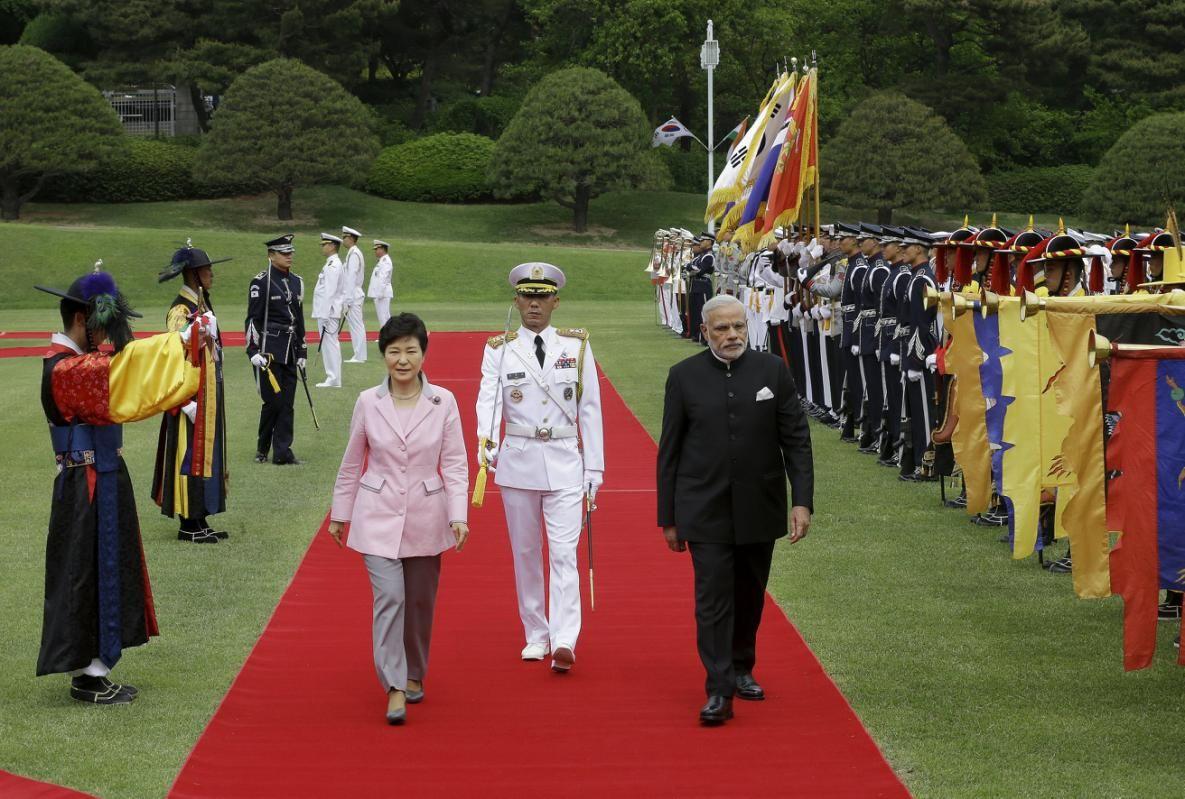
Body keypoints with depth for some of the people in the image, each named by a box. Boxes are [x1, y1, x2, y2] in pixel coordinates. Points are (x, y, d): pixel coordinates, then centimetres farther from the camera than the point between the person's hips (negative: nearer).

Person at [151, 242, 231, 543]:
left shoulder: (202, 304, 12)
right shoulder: (181, 310, -17)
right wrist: (188, 402, -23)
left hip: (210, 396, 9)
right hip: (193, 396, -9)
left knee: (205, 454, 12)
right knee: (190, 456, -2)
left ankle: (200, 520, 19)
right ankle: (189, 525, 5)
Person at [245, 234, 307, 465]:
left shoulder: (296, 282, 13)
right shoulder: (261, 282, -6)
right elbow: (253, 318, -8)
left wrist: (301, 352, 16)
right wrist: (253, 351, -13)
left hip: (289, 350, 6)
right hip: (268, 349, -6)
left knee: (287, 402, 3)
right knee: (273, 400, -6)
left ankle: (282, 452, 6)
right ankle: (262, 448, 11)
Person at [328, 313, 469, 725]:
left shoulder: (443, 402, -4)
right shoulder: (368, 402, -3)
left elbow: (455, 464, -2)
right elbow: (352, 463, 7)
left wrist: (458, 516, -11)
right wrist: (339, 514, 12)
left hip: (425, 517, 1)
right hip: (378, 517, -1)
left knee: (420, 601, 12)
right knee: (389, 596, -14)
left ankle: (414, 674, 33)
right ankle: (395, 687, -9)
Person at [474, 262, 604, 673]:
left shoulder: (577, 346, 2)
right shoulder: (499, 350, 1)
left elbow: (590, 409, 3)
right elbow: (488, 398, -15)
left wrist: (594, 469, 0)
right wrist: (486, 441, -35)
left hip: (564, 462, -1)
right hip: (517, 460, 1)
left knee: (564, 553, -10)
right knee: (525, 553, 10)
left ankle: (563, 641, -17)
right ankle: (536, 635, 22)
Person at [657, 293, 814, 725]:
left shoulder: (773, 371, 0)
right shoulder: (685, 376, -1)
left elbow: (796, 439, 1)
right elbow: (669, 450, 3)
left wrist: (802, 500, -8)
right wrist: (668, 518, 2)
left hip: (759, 508, 2)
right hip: (706, 512, -2)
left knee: (750, 595, 14)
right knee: (712, 599, -7)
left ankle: (741, 668, 33)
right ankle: (719, 690, -7)